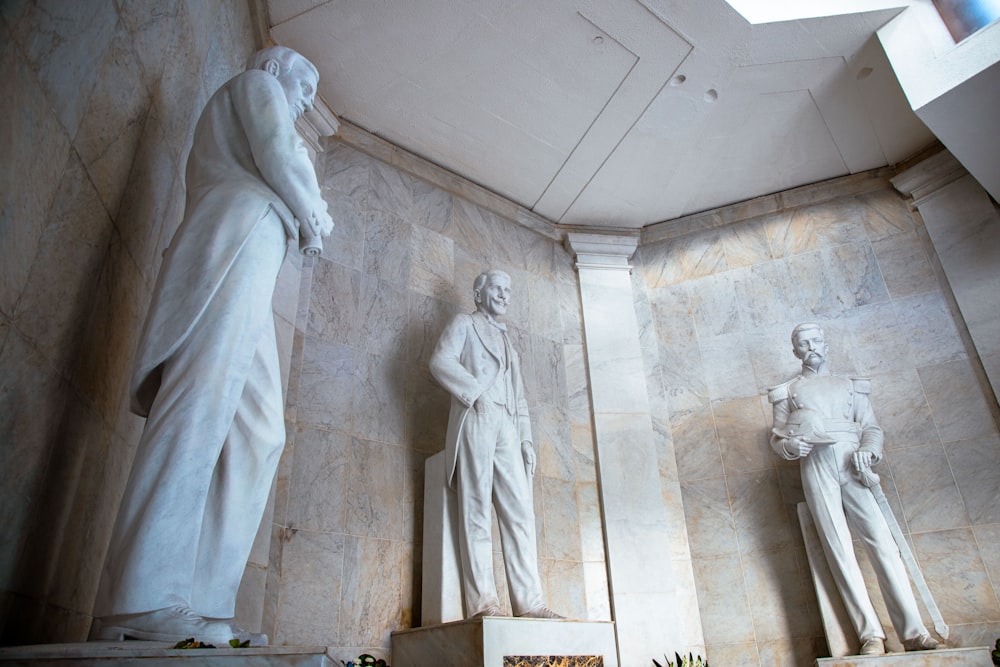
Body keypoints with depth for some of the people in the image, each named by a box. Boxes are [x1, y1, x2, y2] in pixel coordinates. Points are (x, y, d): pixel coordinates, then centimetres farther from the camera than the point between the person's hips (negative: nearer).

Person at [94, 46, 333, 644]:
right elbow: (277, 158, 0)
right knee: (203, 400, -23)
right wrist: (313, 215, 12)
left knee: (259, 432, -6)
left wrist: (303, 219, 26)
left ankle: (202, 604, -13)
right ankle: (144, 601, -29)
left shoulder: (231, 119, 42)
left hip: (251, 270, 9)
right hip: (237, 239, -9)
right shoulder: (255, 83, 18)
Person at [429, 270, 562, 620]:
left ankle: (529, 601, -7)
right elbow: (441, 361, -3)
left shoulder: (507, 340, 33)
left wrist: (526, 438, 15)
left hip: (507, 427, 6)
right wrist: (476, 391, -13)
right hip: (475, 419, -6)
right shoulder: (464, 324, 16)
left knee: (520, 511, -5)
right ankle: (482, 600, -13)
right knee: (476, 507, -11)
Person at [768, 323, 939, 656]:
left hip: (852, 461, 1)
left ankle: (914, 632, -15)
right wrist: (790, 445, -9)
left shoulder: (851, 386, 25)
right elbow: (777, 438, 15)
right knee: (838, 547, -12)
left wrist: (867, 451, -7)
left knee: (881, 538, -13)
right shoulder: (787, 391, 21)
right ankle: (871, 633, -14)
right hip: (815, 463, -1)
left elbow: (872, 428, 15)